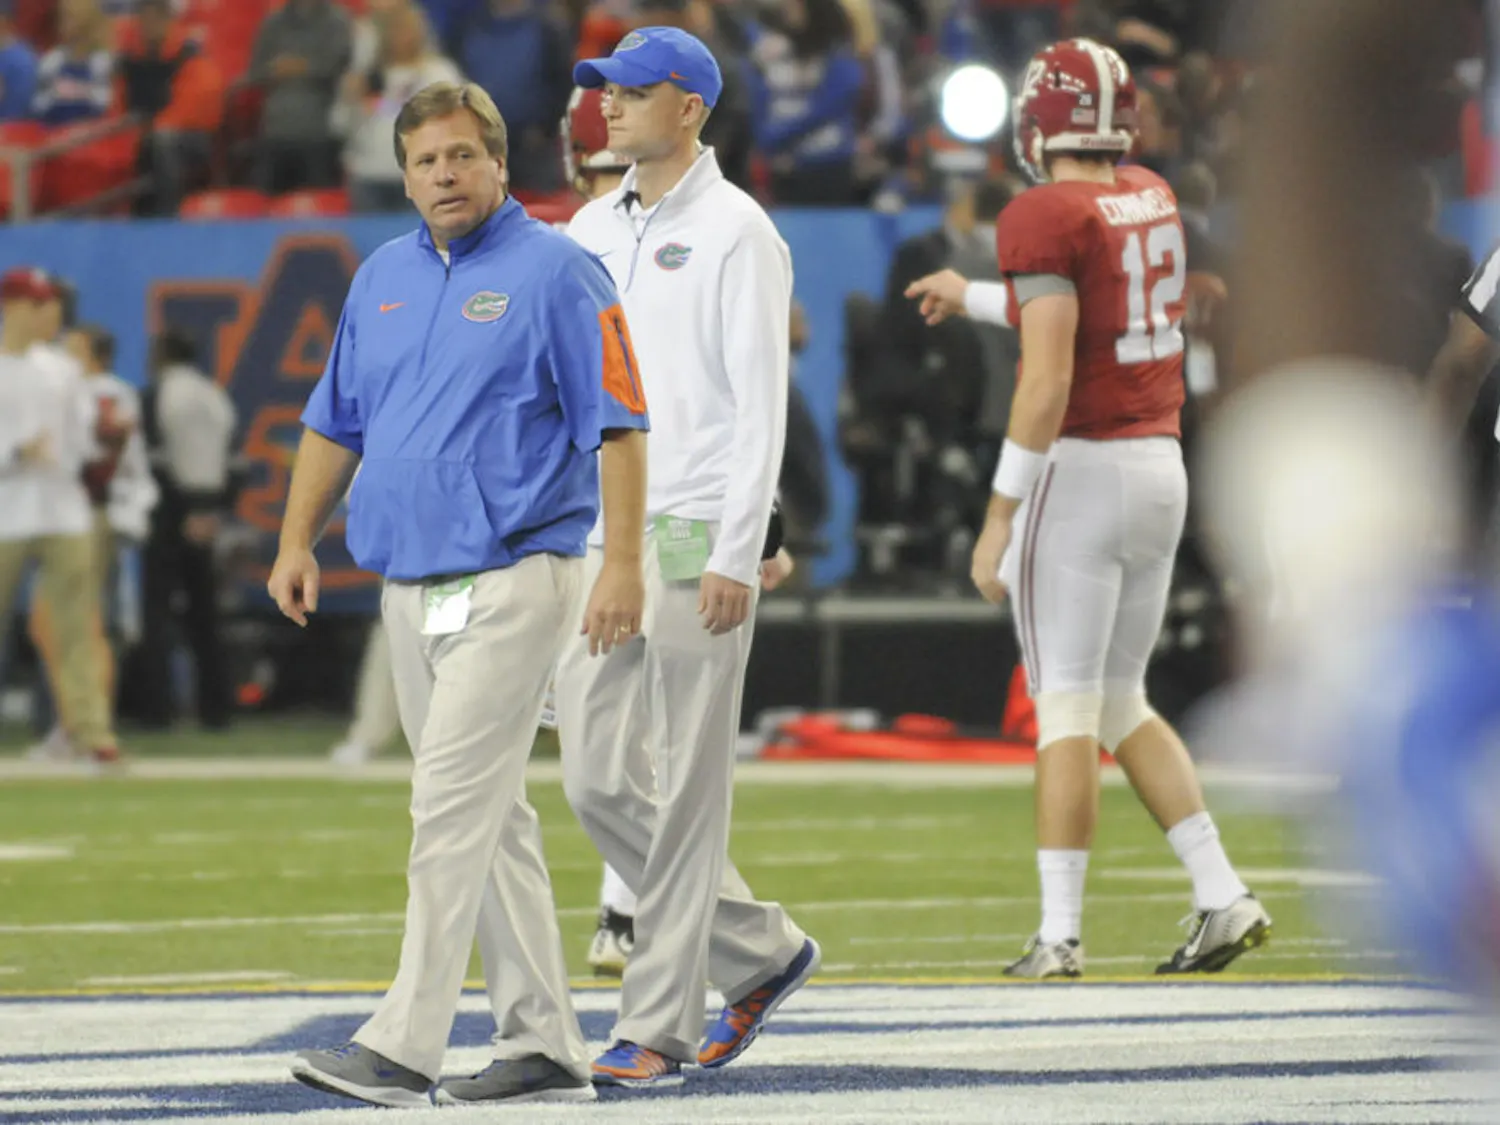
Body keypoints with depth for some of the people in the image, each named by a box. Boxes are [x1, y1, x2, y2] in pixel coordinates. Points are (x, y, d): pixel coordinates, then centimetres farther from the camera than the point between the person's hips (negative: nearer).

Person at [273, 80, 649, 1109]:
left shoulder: (555, 272, -6)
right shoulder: (384, 279, 15)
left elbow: (618, 425, -10)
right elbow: (337, 421, 23)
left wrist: (623, 562, -17)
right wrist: (298, 541, 15)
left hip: (513, 579, -7)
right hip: (410, 587, 8)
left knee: (454, 807, -13)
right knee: (493, 818, 9)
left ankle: (404, 1048, -16)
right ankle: (543, 1045, 13)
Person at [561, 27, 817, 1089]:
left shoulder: (734, 233, -6)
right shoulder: (593, 231, 15)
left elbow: (761, 403, -11)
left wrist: (735, 556, -18)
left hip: (697, 535, -7)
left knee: (688, 791, -4)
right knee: (600, 783, 4)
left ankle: (658, 1029, -1)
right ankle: (761, 950, 19)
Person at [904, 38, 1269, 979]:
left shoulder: (1046, 218, -13)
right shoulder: (1154, 202, 10)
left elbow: (1048, 381, -19)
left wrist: (999, 515, -16)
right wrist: (975, 298, 38)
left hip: (1081, 468, -7)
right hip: (1163, 467, 7)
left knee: (1068, 706, -4)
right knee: (1121, 703, 16)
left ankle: (1061, 934, -5)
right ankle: (1224, 896, 9)